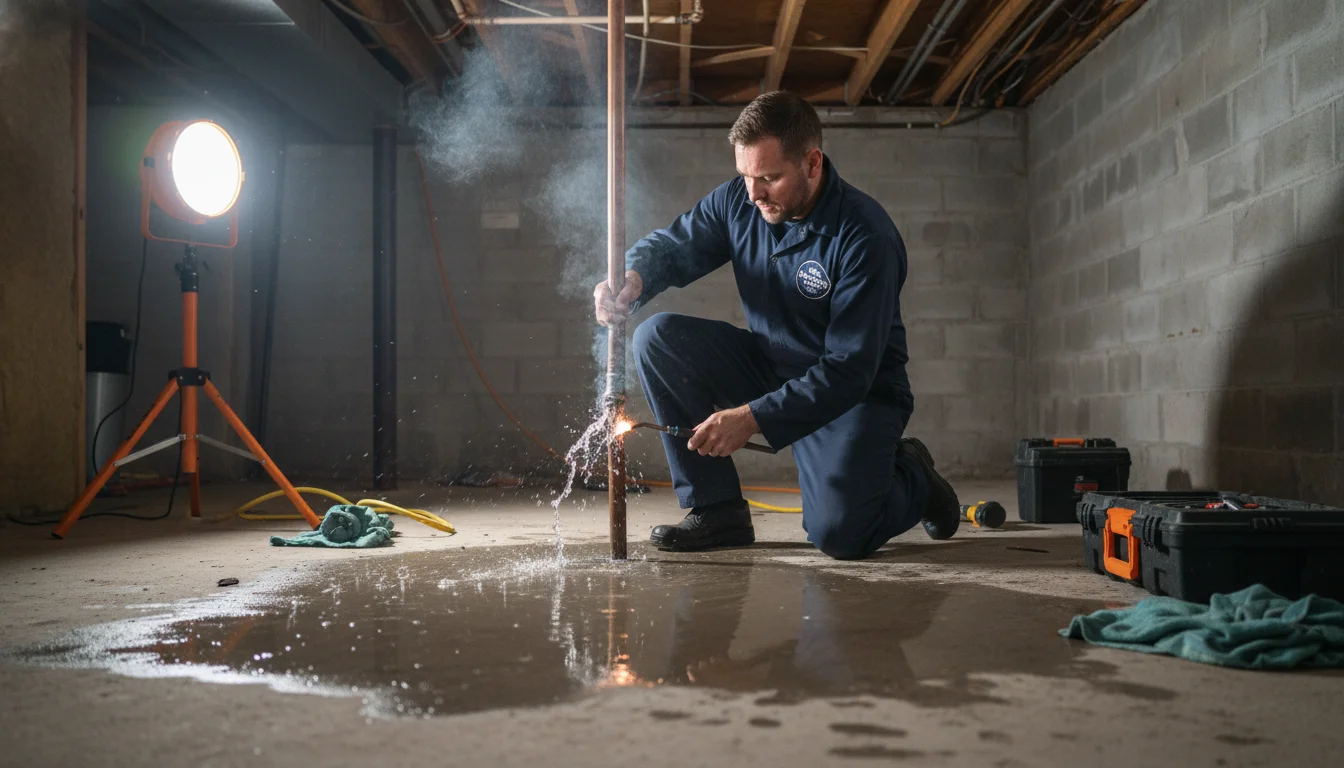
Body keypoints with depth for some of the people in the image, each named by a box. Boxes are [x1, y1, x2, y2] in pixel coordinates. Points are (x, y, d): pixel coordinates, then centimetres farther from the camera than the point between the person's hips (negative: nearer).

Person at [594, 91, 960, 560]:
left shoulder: (865, 236, -25)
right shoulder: (738, 202, -6)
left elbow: (850, 370, -27)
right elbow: (671, 246, 4)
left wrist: (753, 417, -35)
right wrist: (633, 281, -22)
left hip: (857, 394, -6)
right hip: (771, 369, 6)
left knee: (838, 535, -27)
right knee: (657, 338, -14)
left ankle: (912, 478, 11)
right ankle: (717, 511, -7)